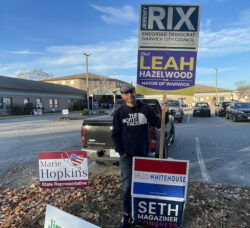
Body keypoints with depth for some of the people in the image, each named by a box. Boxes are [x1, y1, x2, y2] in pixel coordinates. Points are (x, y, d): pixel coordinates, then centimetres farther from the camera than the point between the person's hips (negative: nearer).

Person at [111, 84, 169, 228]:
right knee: (127, 186, 6)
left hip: (144, 154, 1)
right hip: (127, 156, -1)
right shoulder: (120, 112, -2)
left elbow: (158, 124, 0)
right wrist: (121, 152, -6)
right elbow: (115, 134, 1)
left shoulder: (145, 109, -2)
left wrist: (165, 114, -19)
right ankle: (127, 214, 26)